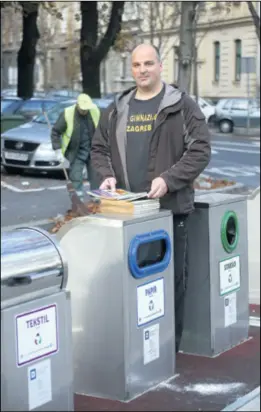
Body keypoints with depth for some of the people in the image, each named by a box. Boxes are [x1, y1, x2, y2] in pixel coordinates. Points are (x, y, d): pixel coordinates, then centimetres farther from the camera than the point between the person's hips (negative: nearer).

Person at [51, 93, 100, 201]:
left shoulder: (95, 112, -4)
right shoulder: (67, 114, -14)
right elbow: (55, 132, -7)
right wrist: (58, 151, -12)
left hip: (93, 151, 3)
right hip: (76, 153, -3)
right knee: (76, 179, -3)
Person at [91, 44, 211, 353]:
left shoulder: (182, 106, 0)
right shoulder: (116, 110, 14)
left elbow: (200, 150, -7)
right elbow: (99, 148, 19)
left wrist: (169, 179, -18)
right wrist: (106, 175, -2)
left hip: (170, 208, -4)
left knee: (172, 276, 2)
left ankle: (170, 344, 14)